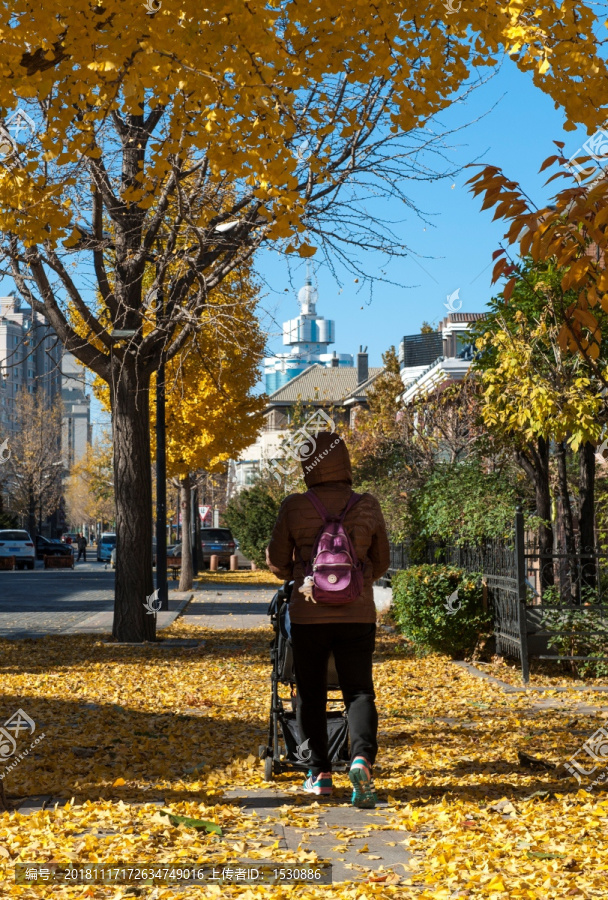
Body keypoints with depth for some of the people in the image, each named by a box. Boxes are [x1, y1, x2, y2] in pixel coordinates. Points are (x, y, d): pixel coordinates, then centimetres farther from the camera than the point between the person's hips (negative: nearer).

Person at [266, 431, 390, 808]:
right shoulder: (368, 507, -3)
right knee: (359, 690, 7)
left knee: (311, 694, 13)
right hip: (358, 615, 1)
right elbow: (382, 562, 9)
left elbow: (277, 561, 4)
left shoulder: (294, 507, -8)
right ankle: (362, 756, -16)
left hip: (308, 615, 0)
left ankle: (320, 773, 15)